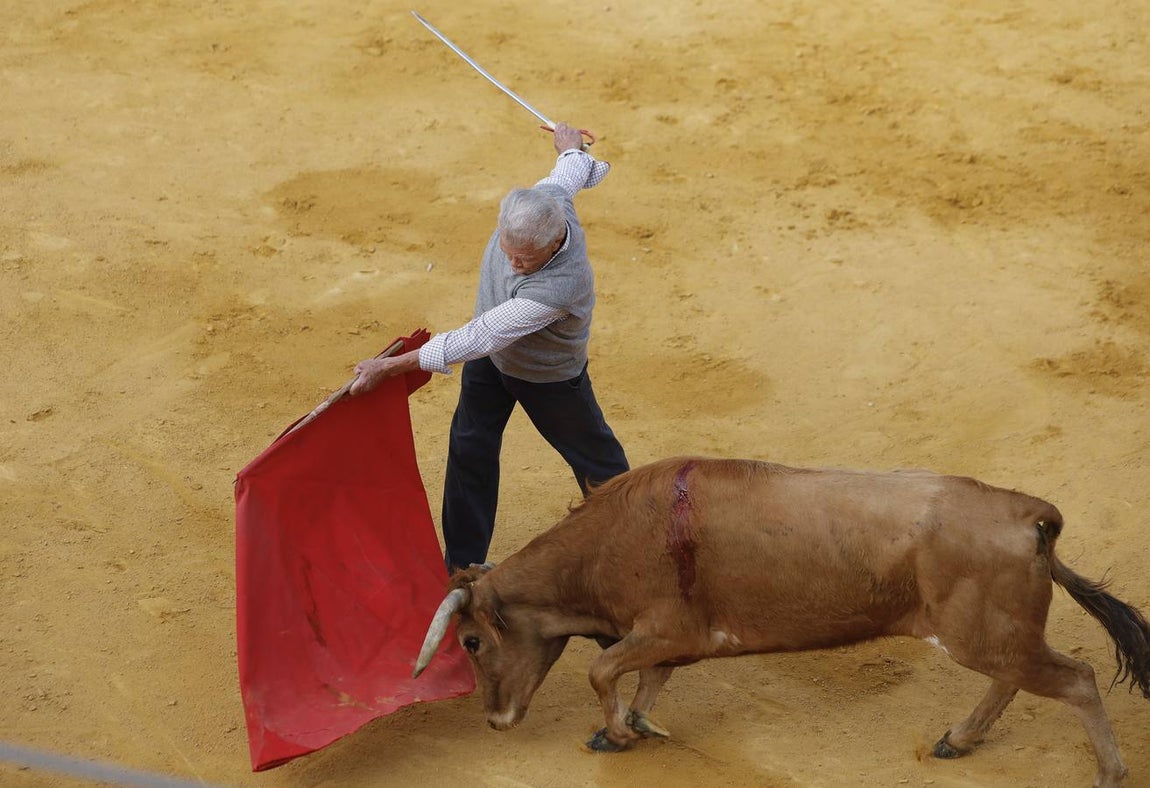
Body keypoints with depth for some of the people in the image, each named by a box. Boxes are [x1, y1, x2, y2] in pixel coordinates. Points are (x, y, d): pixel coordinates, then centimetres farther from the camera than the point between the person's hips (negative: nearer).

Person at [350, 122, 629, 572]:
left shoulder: (557, 288, -47)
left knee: (592, 454, 19)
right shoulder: (545, 197, -29)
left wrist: (390, 367, -42)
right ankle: (462, 564, 27)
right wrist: (571, 147, 23)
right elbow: (574, 166, -3)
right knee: (470, 450, 11)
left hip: (548, 376, -6)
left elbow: (478, 339, -44)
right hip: (491, 354, 6)